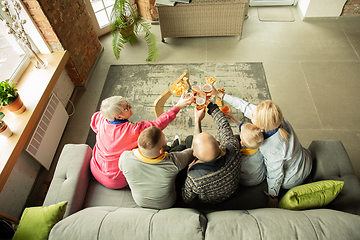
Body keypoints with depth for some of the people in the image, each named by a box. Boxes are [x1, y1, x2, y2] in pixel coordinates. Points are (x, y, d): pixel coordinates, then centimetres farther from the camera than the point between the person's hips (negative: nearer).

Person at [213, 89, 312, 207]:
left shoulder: (272, 149, -42)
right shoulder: (279, 119, -25)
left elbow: (275, 176, -25)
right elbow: (247, 107, -17)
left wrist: (273, 196, -5)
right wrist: (220, 95, -12)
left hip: (293, 180, -6)